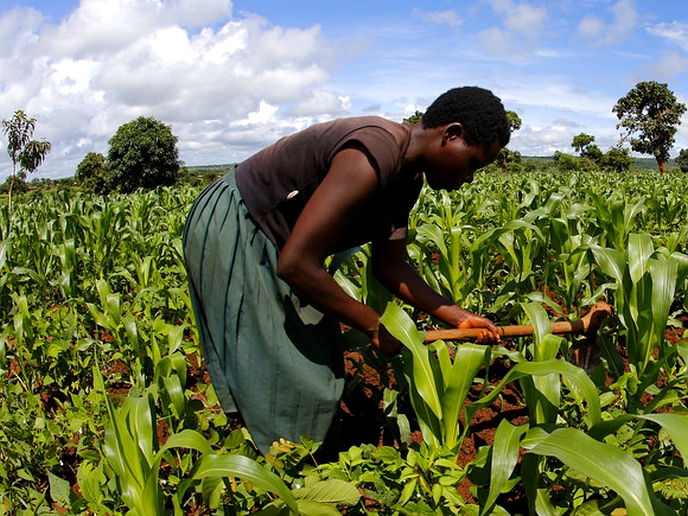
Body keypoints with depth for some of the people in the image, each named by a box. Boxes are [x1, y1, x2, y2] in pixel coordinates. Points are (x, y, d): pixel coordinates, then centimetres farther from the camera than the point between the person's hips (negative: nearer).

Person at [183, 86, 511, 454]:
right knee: (286, 380, -5)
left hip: (267, 239, 10)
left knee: (317, 364, 11)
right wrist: (375, 327, -22)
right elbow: (296, 265, -34)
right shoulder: (370, 159, -32)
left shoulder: (408, 174, 0)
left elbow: (389, 264, 4)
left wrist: (457, 317, -4)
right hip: (230, 232, -10)